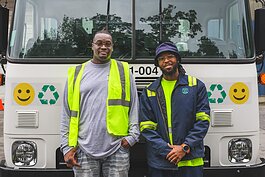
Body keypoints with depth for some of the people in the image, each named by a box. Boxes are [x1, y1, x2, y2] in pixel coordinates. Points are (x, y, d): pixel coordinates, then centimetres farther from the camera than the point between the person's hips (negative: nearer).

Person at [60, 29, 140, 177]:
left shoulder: (123, 71, 10)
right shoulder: (76, 74, 10)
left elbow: (134, 107, 7)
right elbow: (67, 114, 9)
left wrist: (133, 136, -3)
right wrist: (67, 147, 3)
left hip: (117, 149, 0)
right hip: (84, 150, 1)